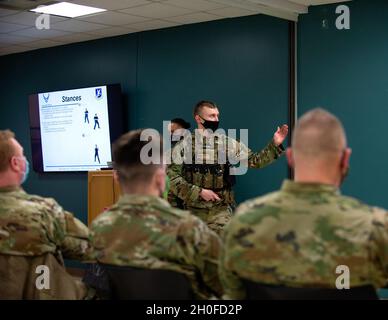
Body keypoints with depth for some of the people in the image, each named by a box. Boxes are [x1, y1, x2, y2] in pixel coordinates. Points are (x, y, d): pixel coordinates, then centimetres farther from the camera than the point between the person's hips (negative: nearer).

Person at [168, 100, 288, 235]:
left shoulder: (228, 144, 3)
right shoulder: (184, 146, -2)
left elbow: (254, 160, 3)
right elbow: (172, 176, -6)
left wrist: (274, 145, -11)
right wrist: (199, 192, -12)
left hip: (221, 210, 0)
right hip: (192, 210, 0)